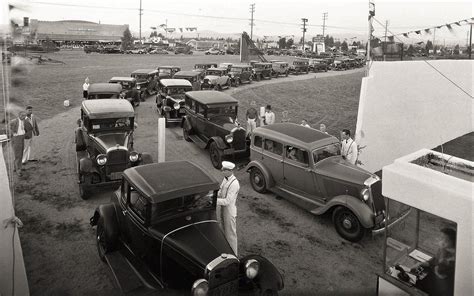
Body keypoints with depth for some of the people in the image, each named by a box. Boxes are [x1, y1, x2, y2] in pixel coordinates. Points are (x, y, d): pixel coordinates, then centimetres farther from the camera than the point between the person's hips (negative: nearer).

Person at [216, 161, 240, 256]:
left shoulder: (234, 184, -27)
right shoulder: (225, 179, 1)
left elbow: (227, 201, -28)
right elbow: (221, 192, 12)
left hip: (230, 211, -9)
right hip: (223, 209, 9)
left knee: (230, 234, 7)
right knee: (225, 231, 23)